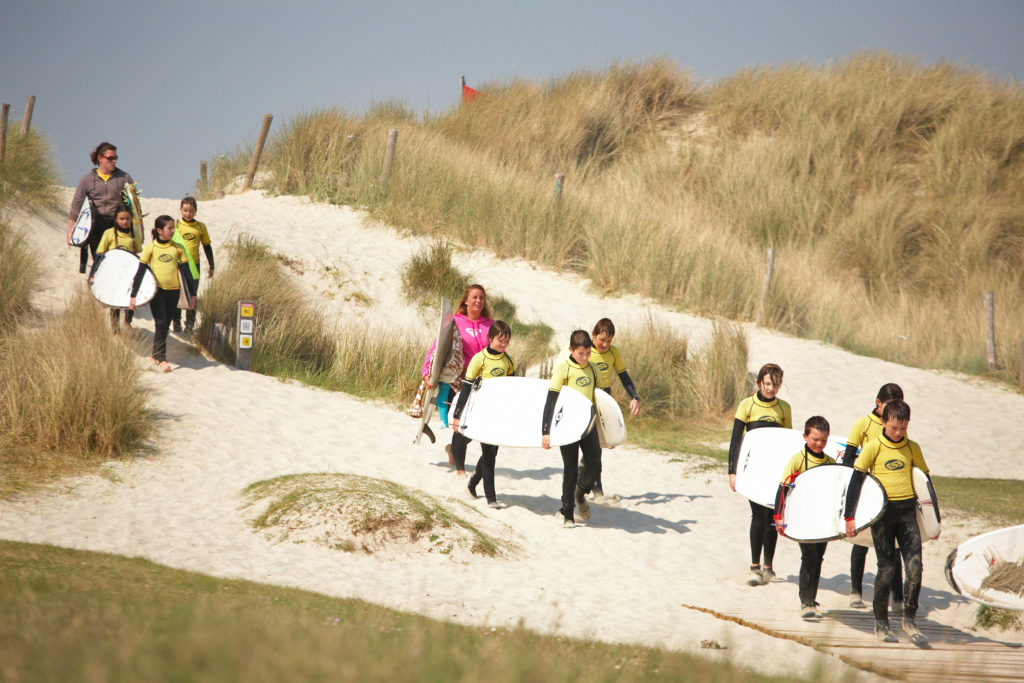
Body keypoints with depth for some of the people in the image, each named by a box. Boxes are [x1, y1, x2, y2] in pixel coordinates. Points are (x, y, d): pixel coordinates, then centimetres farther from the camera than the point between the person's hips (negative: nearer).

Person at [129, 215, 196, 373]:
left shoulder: (178, 248, 4)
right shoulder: (150, 248, -3)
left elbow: (186, 272, 8)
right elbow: (140, 273, -2)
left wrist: (192, 294, 5)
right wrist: (133, 295, -6)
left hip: (173, 291, 3)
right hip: (157, 291, -3)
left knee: (165, 326, 9)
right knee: (160, 324, -11)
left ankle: (156, 355, 23)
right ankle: (161, 359, -11)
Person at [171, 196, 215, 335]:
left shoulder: (201, 227, 3)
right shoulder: (176, 225, -1)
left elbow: (207, 247, 11)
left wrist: (211, 266, 11)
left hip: (193, 266, 1)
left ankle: (190, 325, 10)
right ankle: (176, 322, 18)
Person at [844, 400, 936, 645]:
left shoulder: (912, 448, 8)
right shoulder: (874, 447, -2)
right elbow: (856, 481, -1)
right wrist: (849, 516, -6)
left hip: (907, 511, 3)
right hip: (882, 512, -3)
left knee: (915, 565, -9)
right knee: (887, 567, -2)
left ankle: (909, 619, 1)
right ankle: (881, 622, 10)